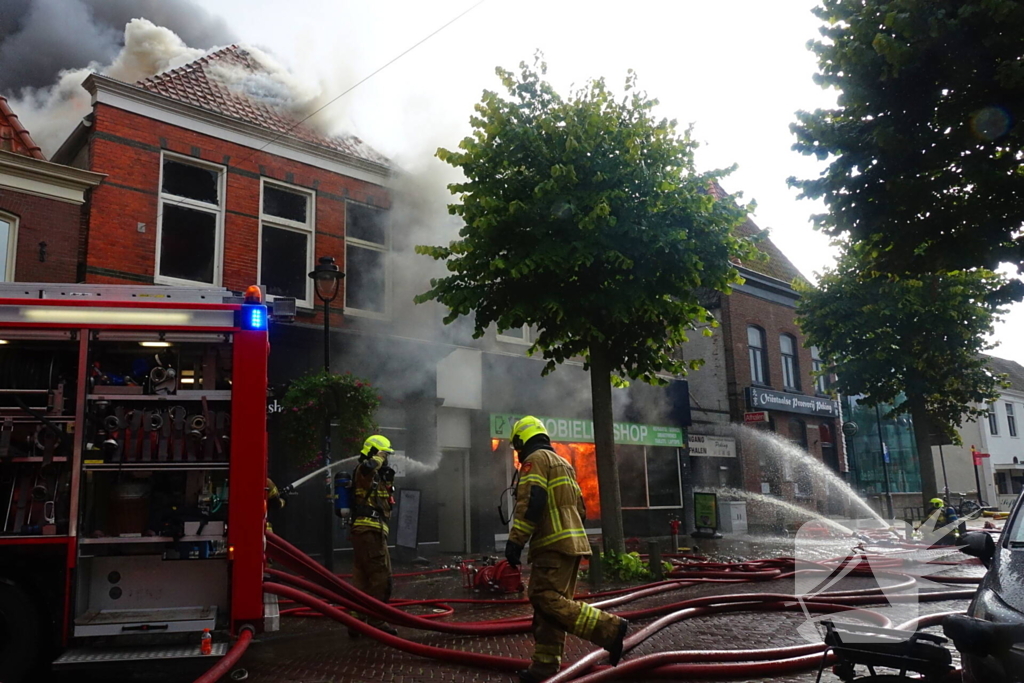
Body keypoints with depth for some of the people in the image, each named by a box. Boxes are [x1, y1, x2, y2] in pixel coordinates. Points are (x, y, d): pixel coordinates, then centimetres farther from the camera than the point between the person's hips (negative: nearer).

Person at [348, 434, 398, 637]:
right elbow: (367, 466, -37)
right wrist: (378, 458, -17)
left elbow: (382, 498, 29)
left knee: (362, 578, 11)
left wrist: (387, 481, 15)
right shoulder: (364, 471, -10)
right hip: (370, 531, -11)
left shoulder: (373, 475, 22)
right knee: (381, 577, -9)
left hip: (364, 531, 11)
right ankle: (376, 622, -7)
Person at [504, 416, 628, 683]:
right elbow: (579, 508, 24)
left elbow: (530, 503, -18)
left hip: (553, 544, -10)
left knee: (548, 600, -13)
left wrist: (515, 541, -19)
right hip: (571, 542, 10)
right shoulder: (563, 464, 24)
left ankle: (609, 629, -15)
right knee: (550, 601, 9)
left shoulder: (535, 460, -5)